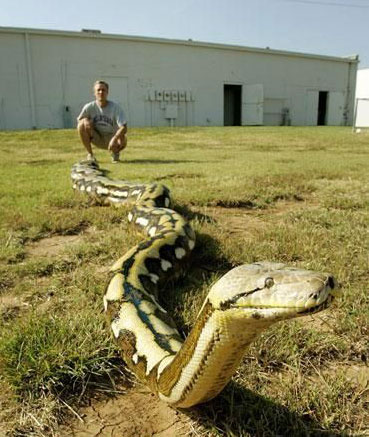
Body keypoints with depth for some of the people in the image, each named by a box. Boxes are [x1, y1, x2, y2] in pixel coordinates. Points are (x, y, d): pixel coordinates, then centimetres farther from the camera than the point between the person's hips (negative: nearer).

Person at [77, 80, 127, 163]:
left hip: (111, 138, -2)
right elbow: (78, 120, 1)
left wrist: (114, 139, -42)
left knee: (123, 140, -34)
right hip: (97, 139, 2)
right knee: (82, 123, -23)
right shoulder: (89, 107, -10)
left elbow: (124, 127, -24)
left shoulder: (115, 107, -16)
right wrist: (85, 120, -24)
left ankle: (115, 153, 5)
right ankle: (90, 154, -8)